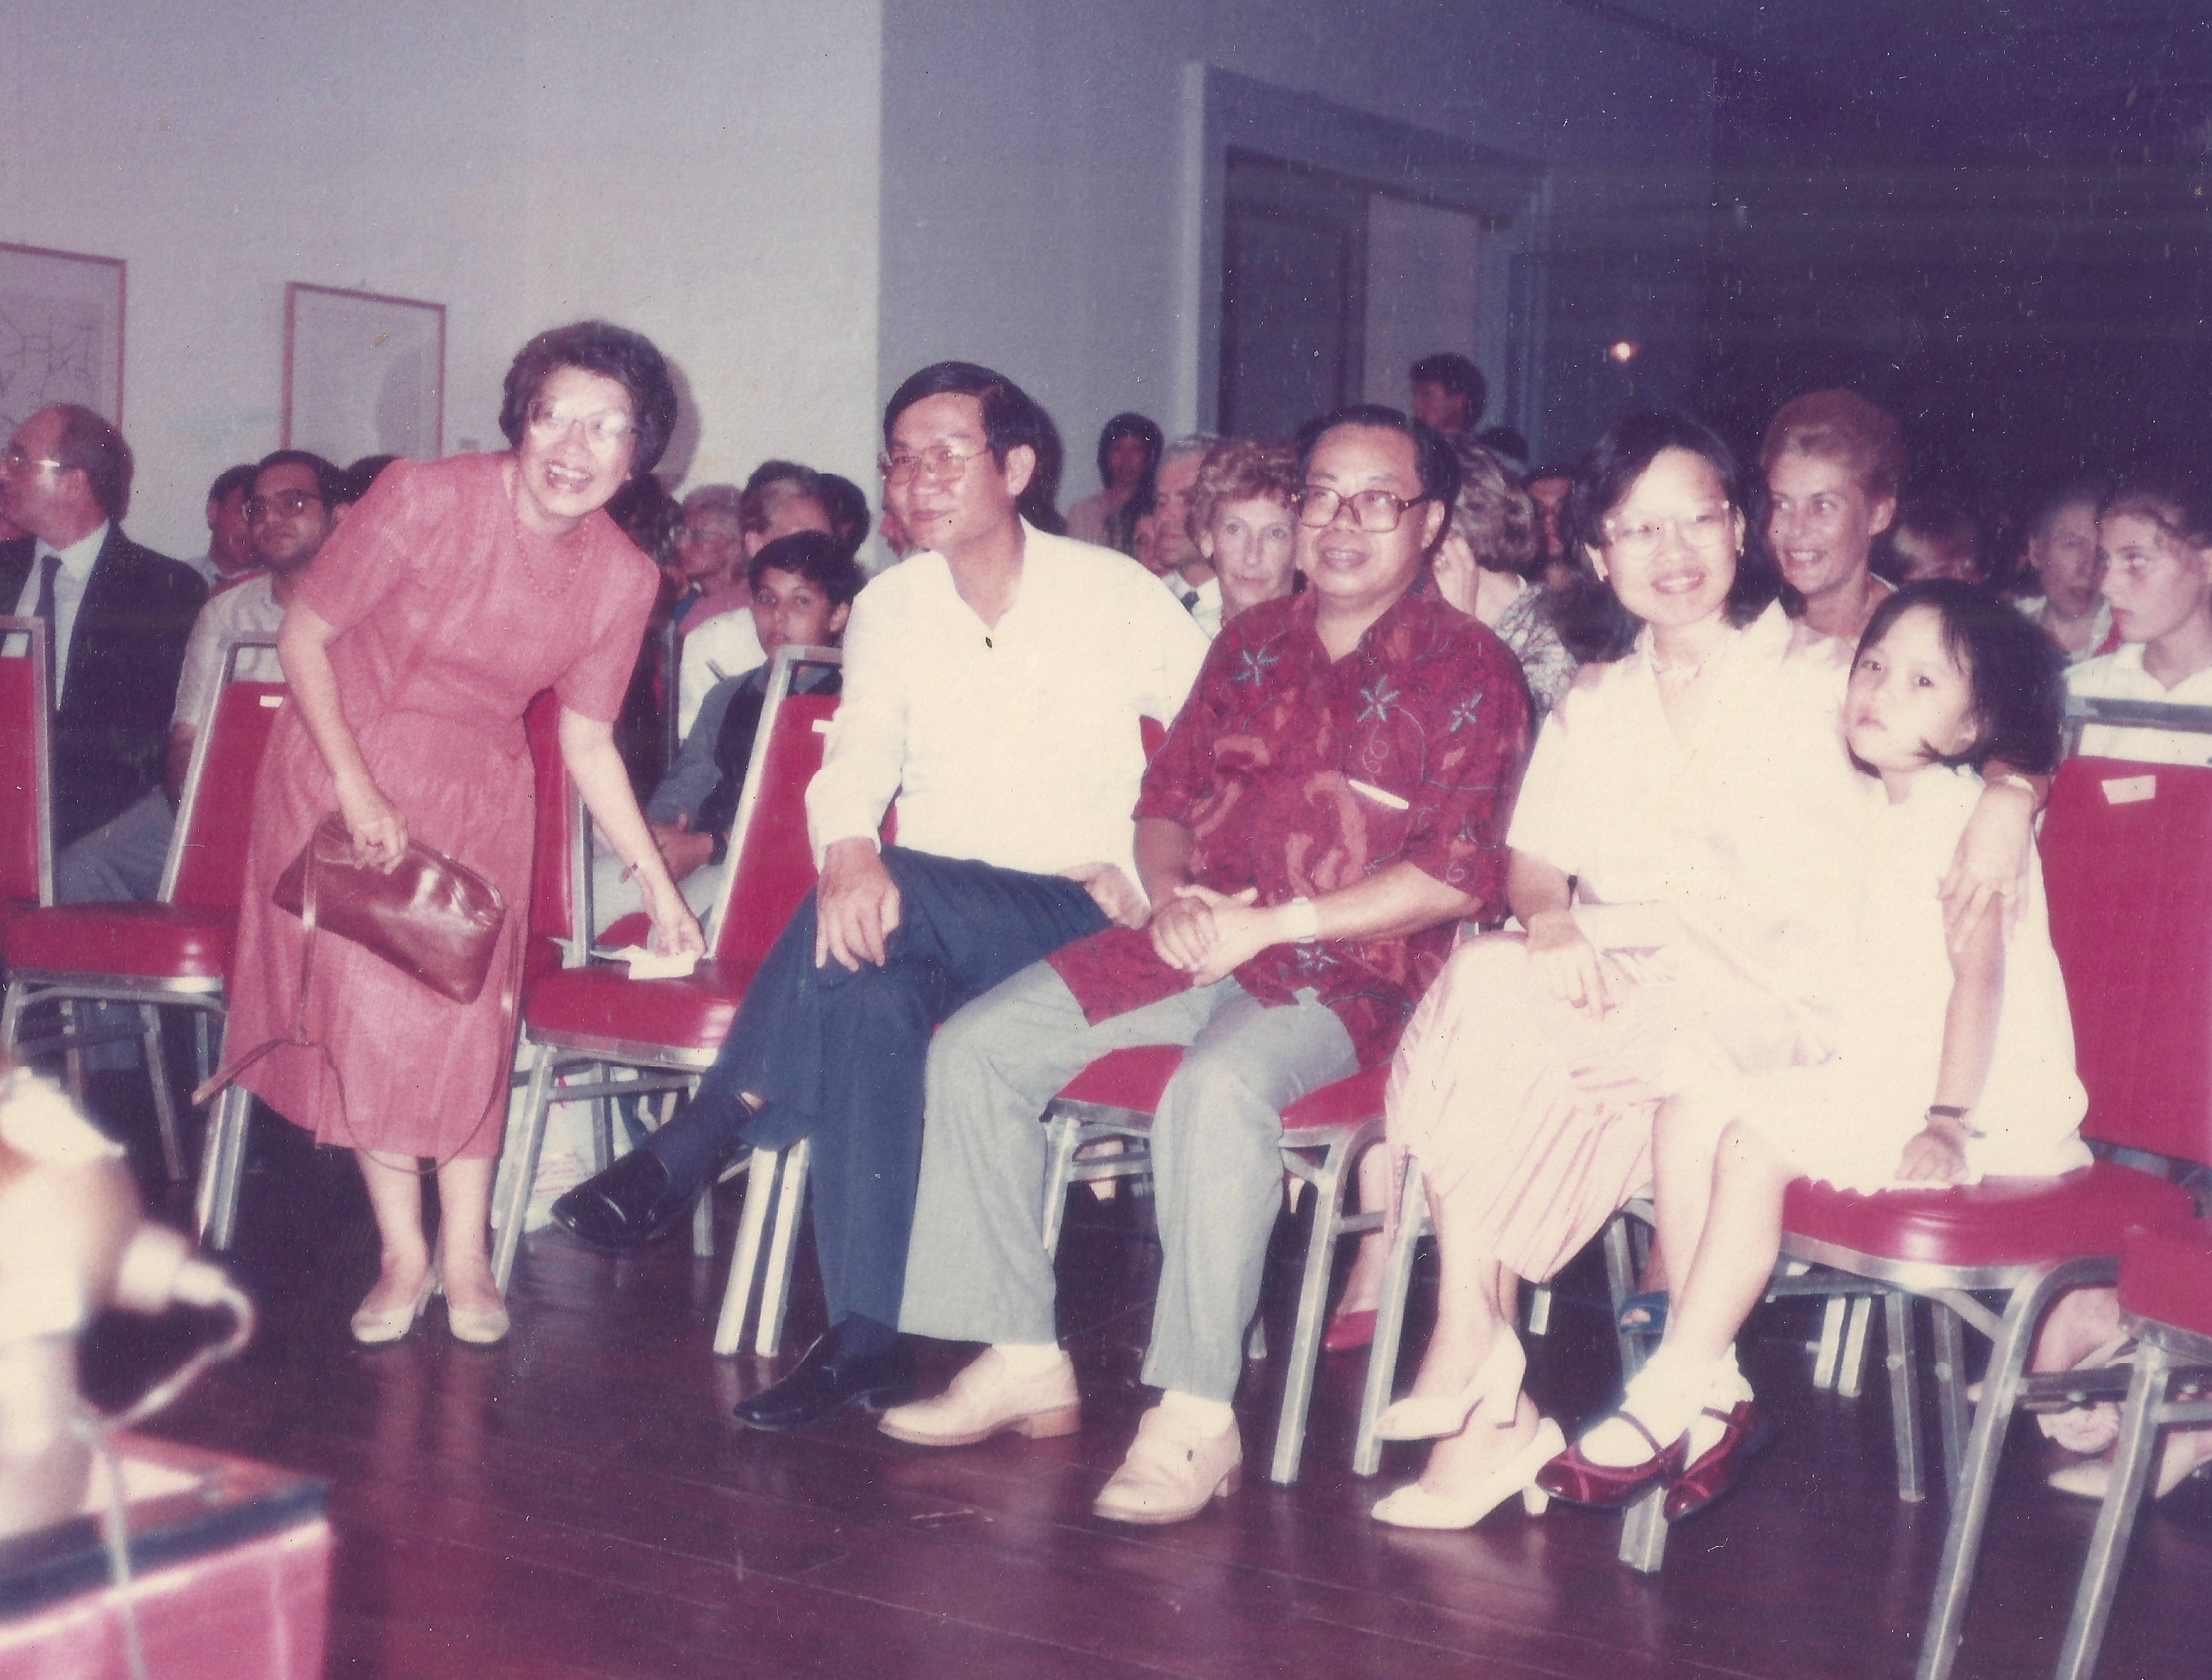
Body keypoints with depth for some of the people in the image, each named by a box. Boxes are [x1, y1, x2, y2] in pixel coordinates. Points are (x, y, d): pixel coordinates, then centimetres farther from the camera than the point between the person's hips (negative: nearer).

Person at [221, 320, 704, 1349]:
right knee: (368, 1003, -10)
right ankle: (403, 1253, 2)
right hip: (344, 770, -2)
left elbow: (586, 739, 3)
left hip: (475, 789, 3)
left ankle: (466, 1256, 7)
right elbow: (303, 636, -12)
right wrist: (357, 793, -17)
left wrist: (656, 881, 3)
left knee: (470, 1011, -6)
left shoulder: (623, 578, -9)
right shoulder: (425, 501, -21)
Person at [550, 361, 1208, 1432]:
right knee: (866, 983, -34)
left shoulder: (1116, 597, 0)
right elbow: (853, 767, -1)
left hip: (1076, 923, -3)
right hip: (927, 917, 3)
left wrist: (1140, 880, -13)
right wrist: (848, 854, -24)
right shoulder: (889, 608, 10)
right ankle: (864, 1336, -34)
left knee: (894, 904, -35)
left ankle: (687, 1153, -29)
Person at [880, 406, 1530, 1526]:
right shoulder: (1252, 645, 17)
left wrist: (1273, 922, -16)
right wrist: (1171, 895, -3)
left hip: (1344, 973, -6)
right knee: (976, 1049, -9)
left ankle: (1196, 1418, -28)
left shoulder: (1469, 672, -2)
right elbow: (1165, 798, 20)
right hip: (1190, 945, 7)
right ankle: (1022, 1362, -3)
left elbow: (1460, 876, -11)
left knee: (1218, 1088, -38)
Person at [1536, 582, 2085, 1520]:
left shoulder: (1967, 817, -12)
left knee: (1756, 1142, -23)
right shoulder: (1868, 809, 14)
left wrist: (1947, 1122, -30)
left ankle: (1669, 1401, -16)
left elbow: (1979, 969, -22)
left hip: (1981, 1098, -8)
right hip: (1873, 1075, 8)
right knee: (1690, 1108, -6)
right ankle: (1712, 1391, -8)